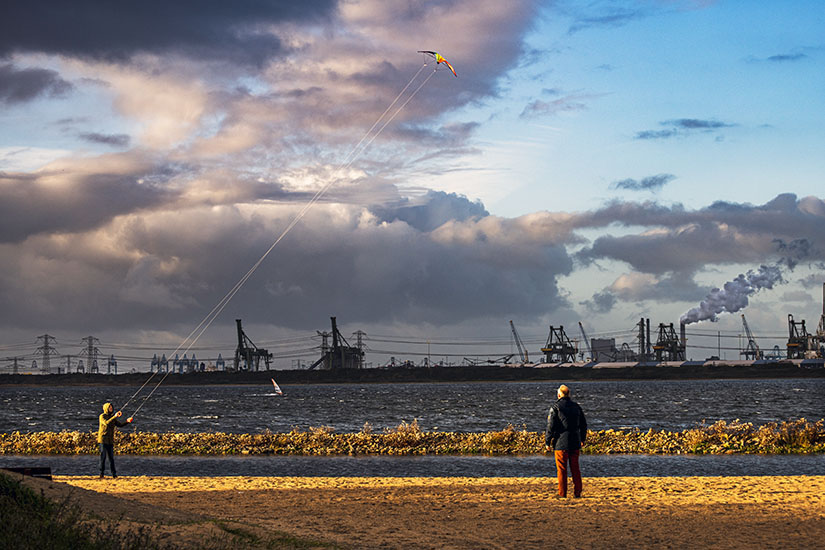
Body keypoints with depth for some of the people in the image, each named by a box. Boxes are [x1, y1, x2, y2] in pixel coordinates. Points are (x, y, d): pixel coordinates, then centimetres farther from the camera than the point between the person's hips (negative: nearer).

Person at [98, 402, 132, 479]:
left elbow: (120, 425, 12)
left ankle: (114, 473, 5)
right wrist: (115, 417, -33)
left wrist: (127, 421, -4)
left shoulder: (112, 417, 14)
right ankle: (101, 473, 0)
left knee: (111, 457, 4)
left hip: (110, 440, 5)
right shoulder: (102, 416, -5)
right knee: (103, 456, -5)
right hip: (103, 439, -5)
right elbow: (106, 423, -24)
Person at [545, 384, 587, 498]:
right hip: (575, 443, 5)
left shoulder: (555, 407, -9)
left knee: (561, 469, 0)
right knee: (575, 468, 11)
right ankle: (577, 492, 11)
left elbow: (550, 426, -11)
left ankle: (562, 493, 0)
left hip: (561, 443, -5)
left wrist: (547, 442, -3)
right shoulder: (576, 406, 8)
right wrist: (582, 439, 27)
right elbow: (583, 425, 15)